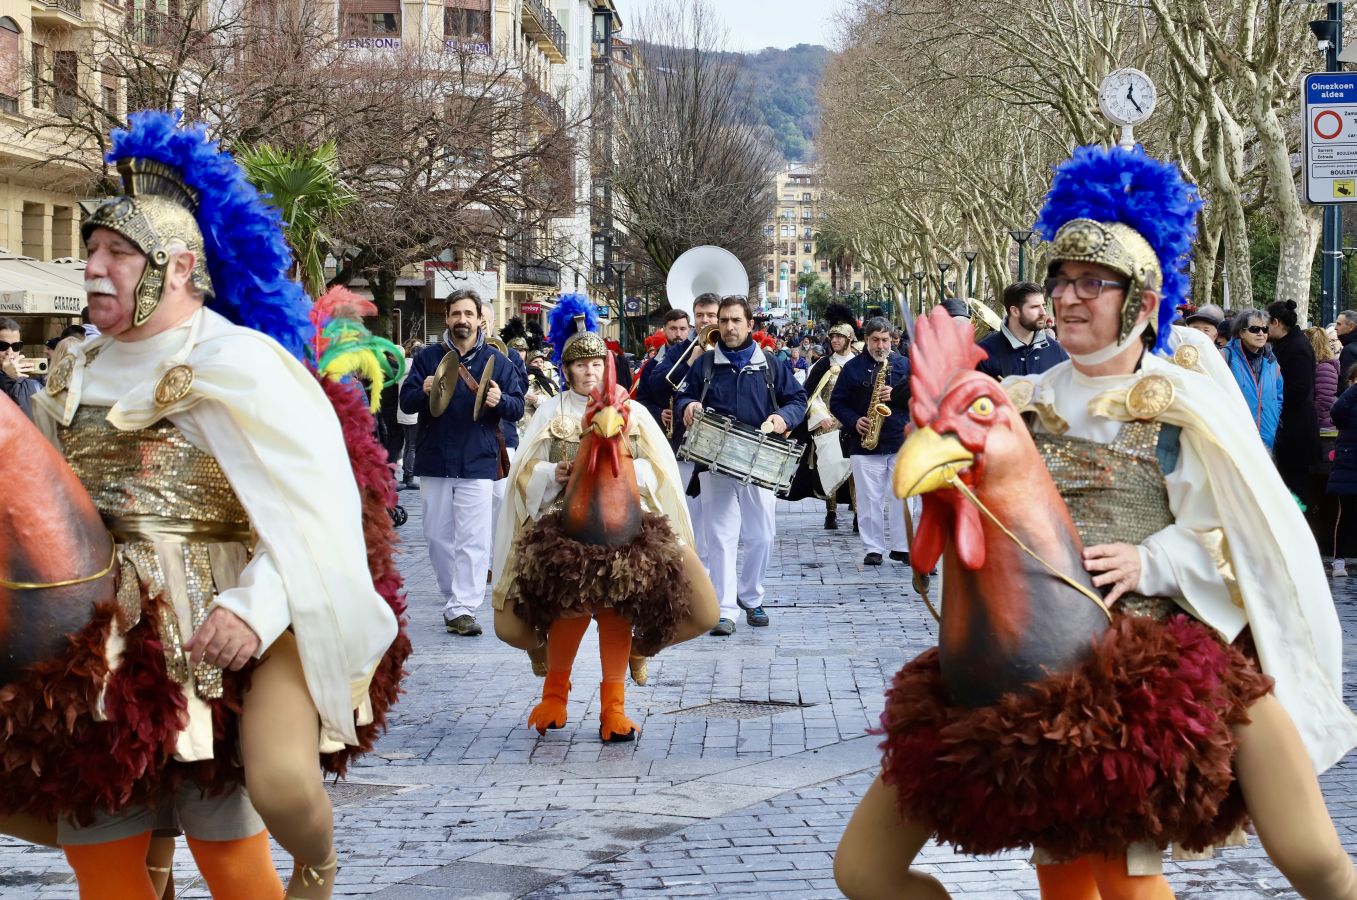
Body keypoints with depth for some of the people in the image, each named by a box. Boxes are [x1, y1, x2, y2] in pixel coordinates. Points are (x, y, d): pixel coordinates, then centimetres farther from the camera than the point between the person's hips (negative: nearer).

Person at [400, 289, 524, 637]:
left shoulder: (496, 361, 5)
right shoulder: (428, 357, 7)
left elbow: (518, 408, 2)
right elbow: (405, 401, 3)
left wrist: (500, 401, -20)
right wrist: (424, 392, -19)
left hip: (477, 464, -2)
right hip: (434, 462, 2)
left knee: (472, 540, -8)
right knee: (438, 537, 8)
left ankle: (462, 608, -10)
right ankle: (454, 599, 20)